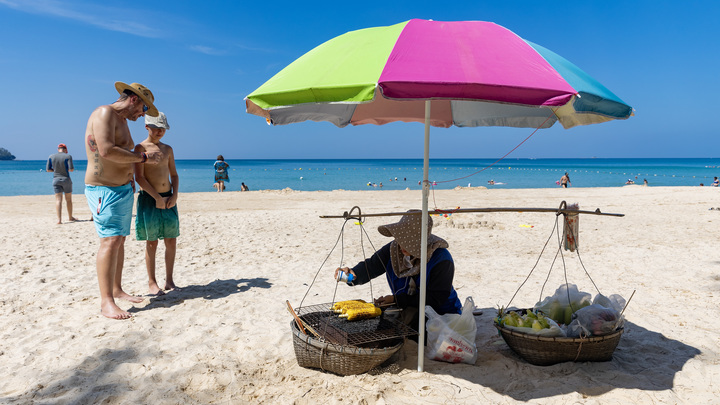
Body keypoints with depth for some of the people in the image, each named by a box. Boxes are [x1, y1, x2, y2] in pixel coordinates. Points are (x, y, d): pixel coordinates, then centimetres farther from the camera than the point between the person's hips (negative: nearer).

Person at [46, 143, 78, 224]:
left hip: (56, 180, 2)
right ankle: (70, 217, 25)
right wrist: (73, 168, 8)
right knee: (68, 199, 12)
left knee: (58, 200, -1)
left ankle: (59, 219, -11)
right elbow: (71, 169, -14)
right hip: (66, 179, -2)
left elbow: (48, 169, 2)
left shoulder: (51, 157, 1)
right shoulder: (68, 156, -8)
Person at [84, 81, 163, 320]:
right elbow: (106, 150, -26)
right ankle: (106, 302, -13)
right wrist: (143, 157, -19)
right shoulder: (104, 113, -11)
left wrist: (130, 178, 18)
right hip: (104, 190, -10)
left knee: (120, 239, 11)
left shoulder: (122, 121, 19)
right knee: (111, 240, -15)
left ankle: (117, 290, 20)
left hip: (123, 189, 10)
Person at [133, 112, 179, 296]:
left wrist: (174, 195, -1)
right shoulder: (141, 148, -3)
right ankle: (152, 282, 11)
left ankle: (169, 280, 15)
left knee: (171, 241, 4)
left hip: (168, 198, 5)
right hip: (149, 198, -5)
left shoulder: (168, 149, 14)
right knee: (151, 242, 0)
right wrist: (157, 197, -15)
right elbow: (139, 177, -10)